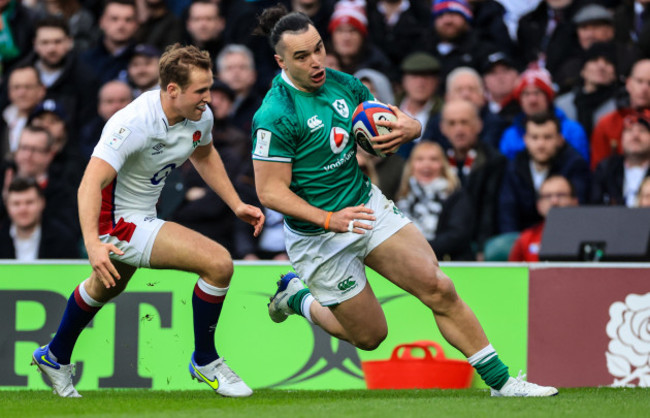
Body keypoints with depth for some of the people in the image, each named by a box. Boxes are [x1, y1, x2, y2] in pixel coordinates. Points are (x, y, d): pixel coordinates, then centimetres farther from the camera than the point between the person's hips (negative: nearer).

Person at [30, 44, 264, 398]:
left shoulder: (200, 117, -7)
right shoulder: (133, 124, -32)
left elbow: (203, 155, 17)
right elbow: (90, 184, -37)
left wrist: (237, 205, 10)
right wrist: (93, 243, -49)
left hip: (141, 216, 9)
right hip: (118, 221, -9)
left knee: (107, 286, 35)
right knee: (218, 263, -18)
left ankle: (55, 357, 59)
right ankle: (205, 361, 1)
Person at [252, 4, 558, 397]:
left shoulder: (343, 84, -2)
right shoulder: (276, 114, -21)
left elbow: (400, 122, 9)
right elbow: (270, 191, -20)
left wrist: (410, 128, -16)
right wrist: (329, 219, -31)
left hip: (368, 206, 5)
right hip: (318, 238, -5)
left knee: (439, 288, -7)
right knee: (370, 335, 5)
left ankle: (500, 381, -1)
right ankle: (298, 298, 31)